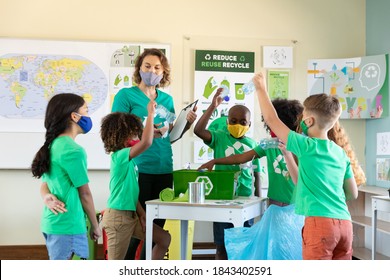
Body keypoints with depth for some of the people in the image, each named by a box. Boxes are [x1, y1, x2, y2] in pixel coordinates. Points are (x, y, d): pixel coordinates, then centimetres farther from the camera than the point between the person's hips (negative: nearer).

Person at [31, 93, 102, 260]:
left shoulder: (53, 145, 11)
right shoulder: (73, 150, -17)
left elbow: (44, 184, 12)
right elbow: (84, 193, -12)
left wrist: (48, 198, -10)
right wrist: (95, 225, 0)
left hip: (52, 221, 9)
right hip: (68, 225, -9)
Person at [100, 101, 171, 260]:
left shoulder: (128, 159, 12)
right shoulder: (120, 156, -16)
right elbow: (146, 143, -33)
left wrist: (141, 213, 6)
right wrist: (151, 114, -25)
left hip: (131, 215, 9)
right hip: (118, 216, -9)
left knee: (164, 238, 13)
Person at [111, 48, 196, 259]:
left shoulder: (167, 99, 14)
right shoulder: (126, 95, -2)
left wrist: (186, 125, -1)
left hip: (164, 170, 6)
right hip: (138, 169, -6)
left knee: (157, 226, 10)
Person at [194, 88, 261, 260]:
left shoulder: (252, 144, 5)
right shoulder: (220, 138, -1)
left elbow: (256, 173, 9)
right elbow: (198, 130, -18)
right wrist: (212, 107, -21)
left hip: (245, 199, 2)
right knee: (221, 245, 7)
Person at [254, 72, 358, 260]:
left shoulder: (307, 147, -3)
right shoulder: (341, 153, 15)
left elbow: (271, 119, 2)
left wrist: (261, 89, 15)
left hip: (320, 223, -7)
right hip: (344, 224, 7)